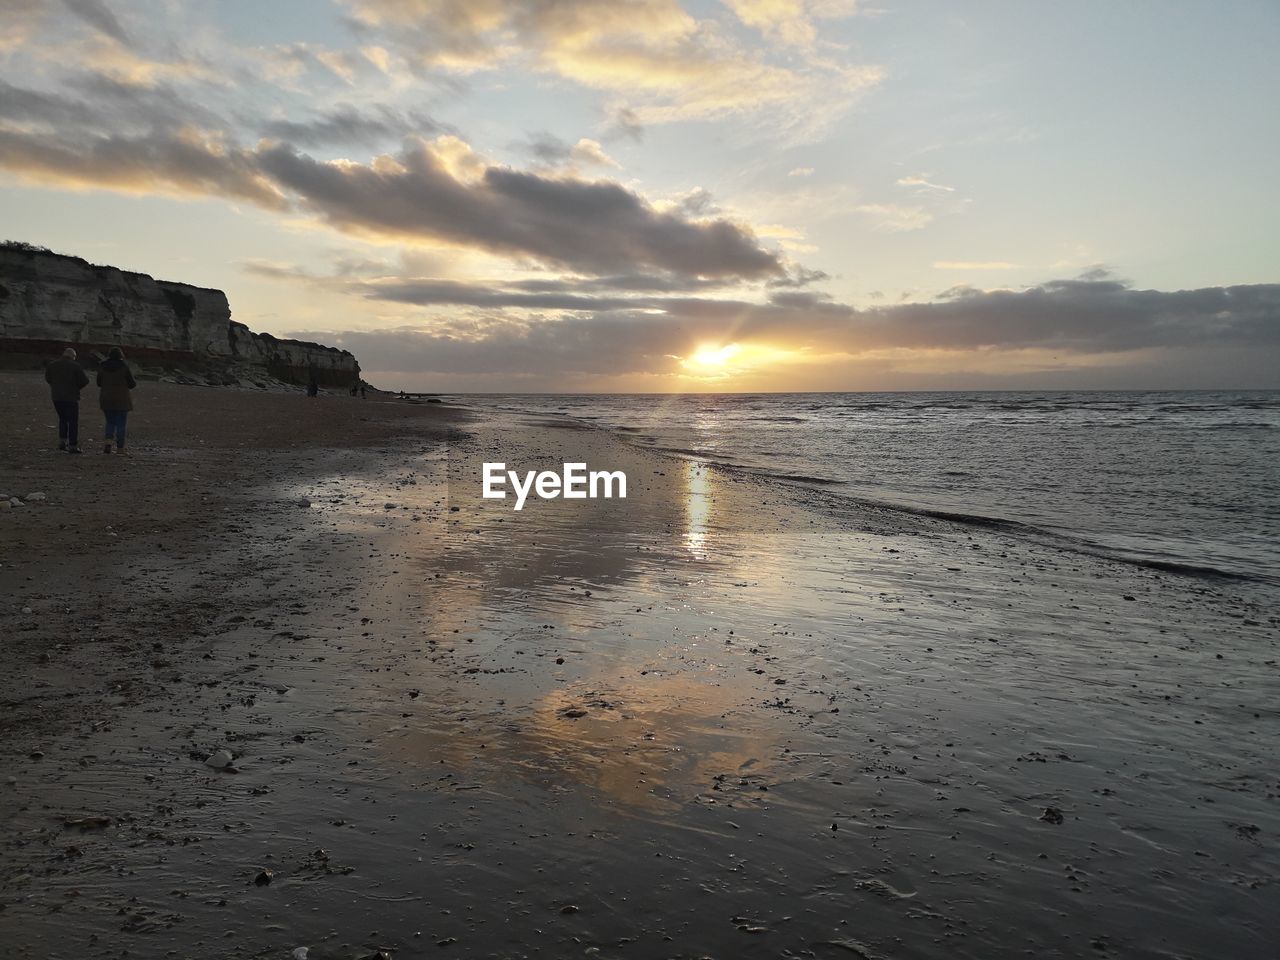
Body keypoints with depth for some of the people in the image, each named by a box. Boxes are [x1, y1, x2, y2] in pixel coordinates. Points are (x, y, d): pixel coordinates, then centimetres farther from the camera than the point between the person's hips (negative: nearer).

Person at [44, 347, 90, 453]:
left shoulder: (52, 365, 5)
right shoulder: (75, 366, -10)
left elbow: (48, 379, 17)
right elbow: (84, 381, -11)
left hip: (56, 396, 5)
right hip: (71, 397, -5)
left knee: (63, 418, 22)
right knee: (73, 421, 1)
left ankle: (62, 441, 15)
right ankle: (73, 446, -1)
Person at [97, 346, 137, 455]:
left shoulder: (102, 367, 2)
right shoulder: (124, 366, -9)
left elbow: (99, 383, 9)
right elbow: (132, 383, -5)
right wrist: (135, 382, 17)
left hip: (106, 400, 3)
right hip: (122, 400, -3)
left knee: (110, 422, 17)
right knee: (121, 424, 3)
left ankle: (108, 441, -6)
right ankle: (120, 449, 3)